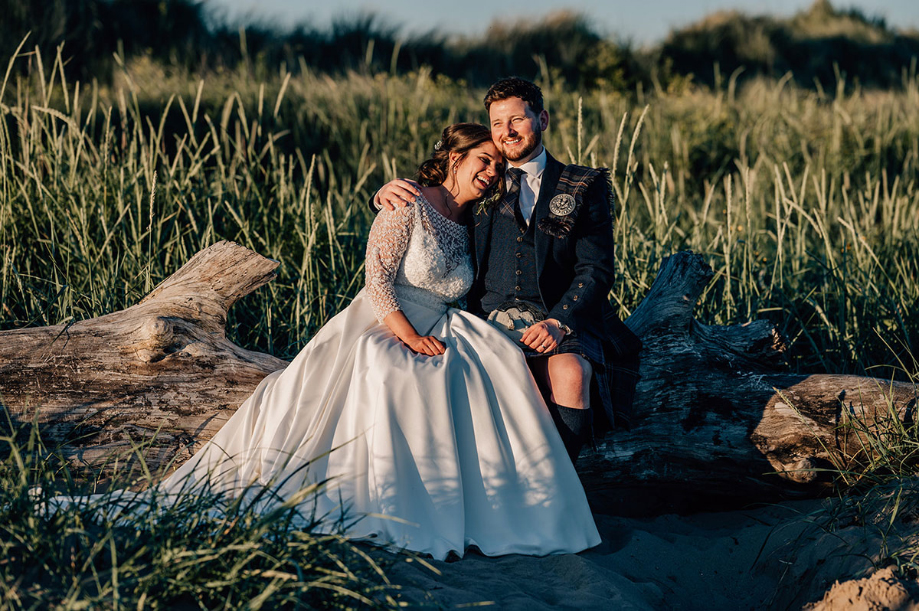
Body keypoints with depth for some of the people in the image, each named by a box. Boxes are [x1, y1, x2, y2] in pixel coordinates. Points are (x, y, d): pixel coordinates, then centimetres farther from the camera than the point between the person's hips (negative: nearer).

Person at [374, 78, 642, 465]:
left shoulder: (584, 187, 10)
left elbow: (595, 270, 2)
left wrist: (559, 321, -17)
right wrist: (387, 194, -3)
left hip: (562, 323, -1)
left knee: (570, 373, -35)